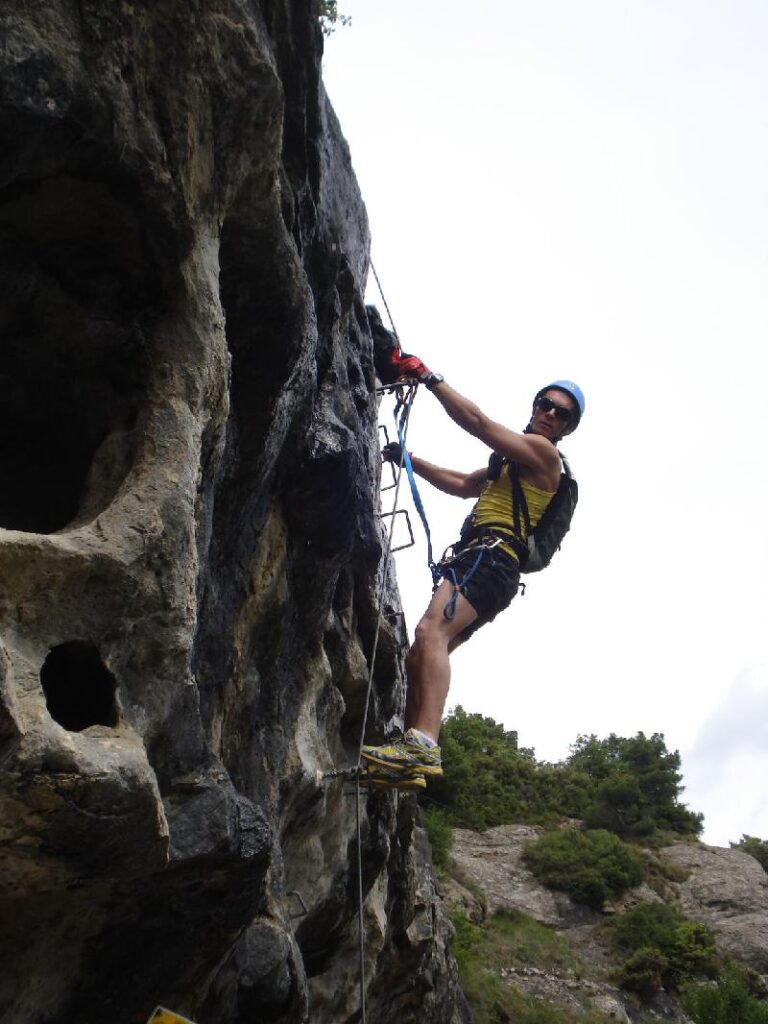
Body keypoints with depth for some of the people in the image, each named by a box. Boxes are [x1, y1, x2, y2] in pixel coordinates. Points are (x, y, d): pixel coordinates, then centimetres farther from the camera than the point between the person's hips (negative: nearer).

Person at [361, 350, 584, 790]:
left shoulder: (543, 452, 2)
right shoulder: (513, 462, 33)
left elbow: (476, 421, -7)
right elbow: (463, 485, 38)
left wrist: (428, 375, -2)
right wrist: (409, 460, 29)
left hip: (490, 556, -10)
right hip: (480, 561, 10)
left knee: (431, 631, -31)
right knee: (418, 659, 4)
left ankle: (424, 745, -45)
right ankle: (414, 762, -1)